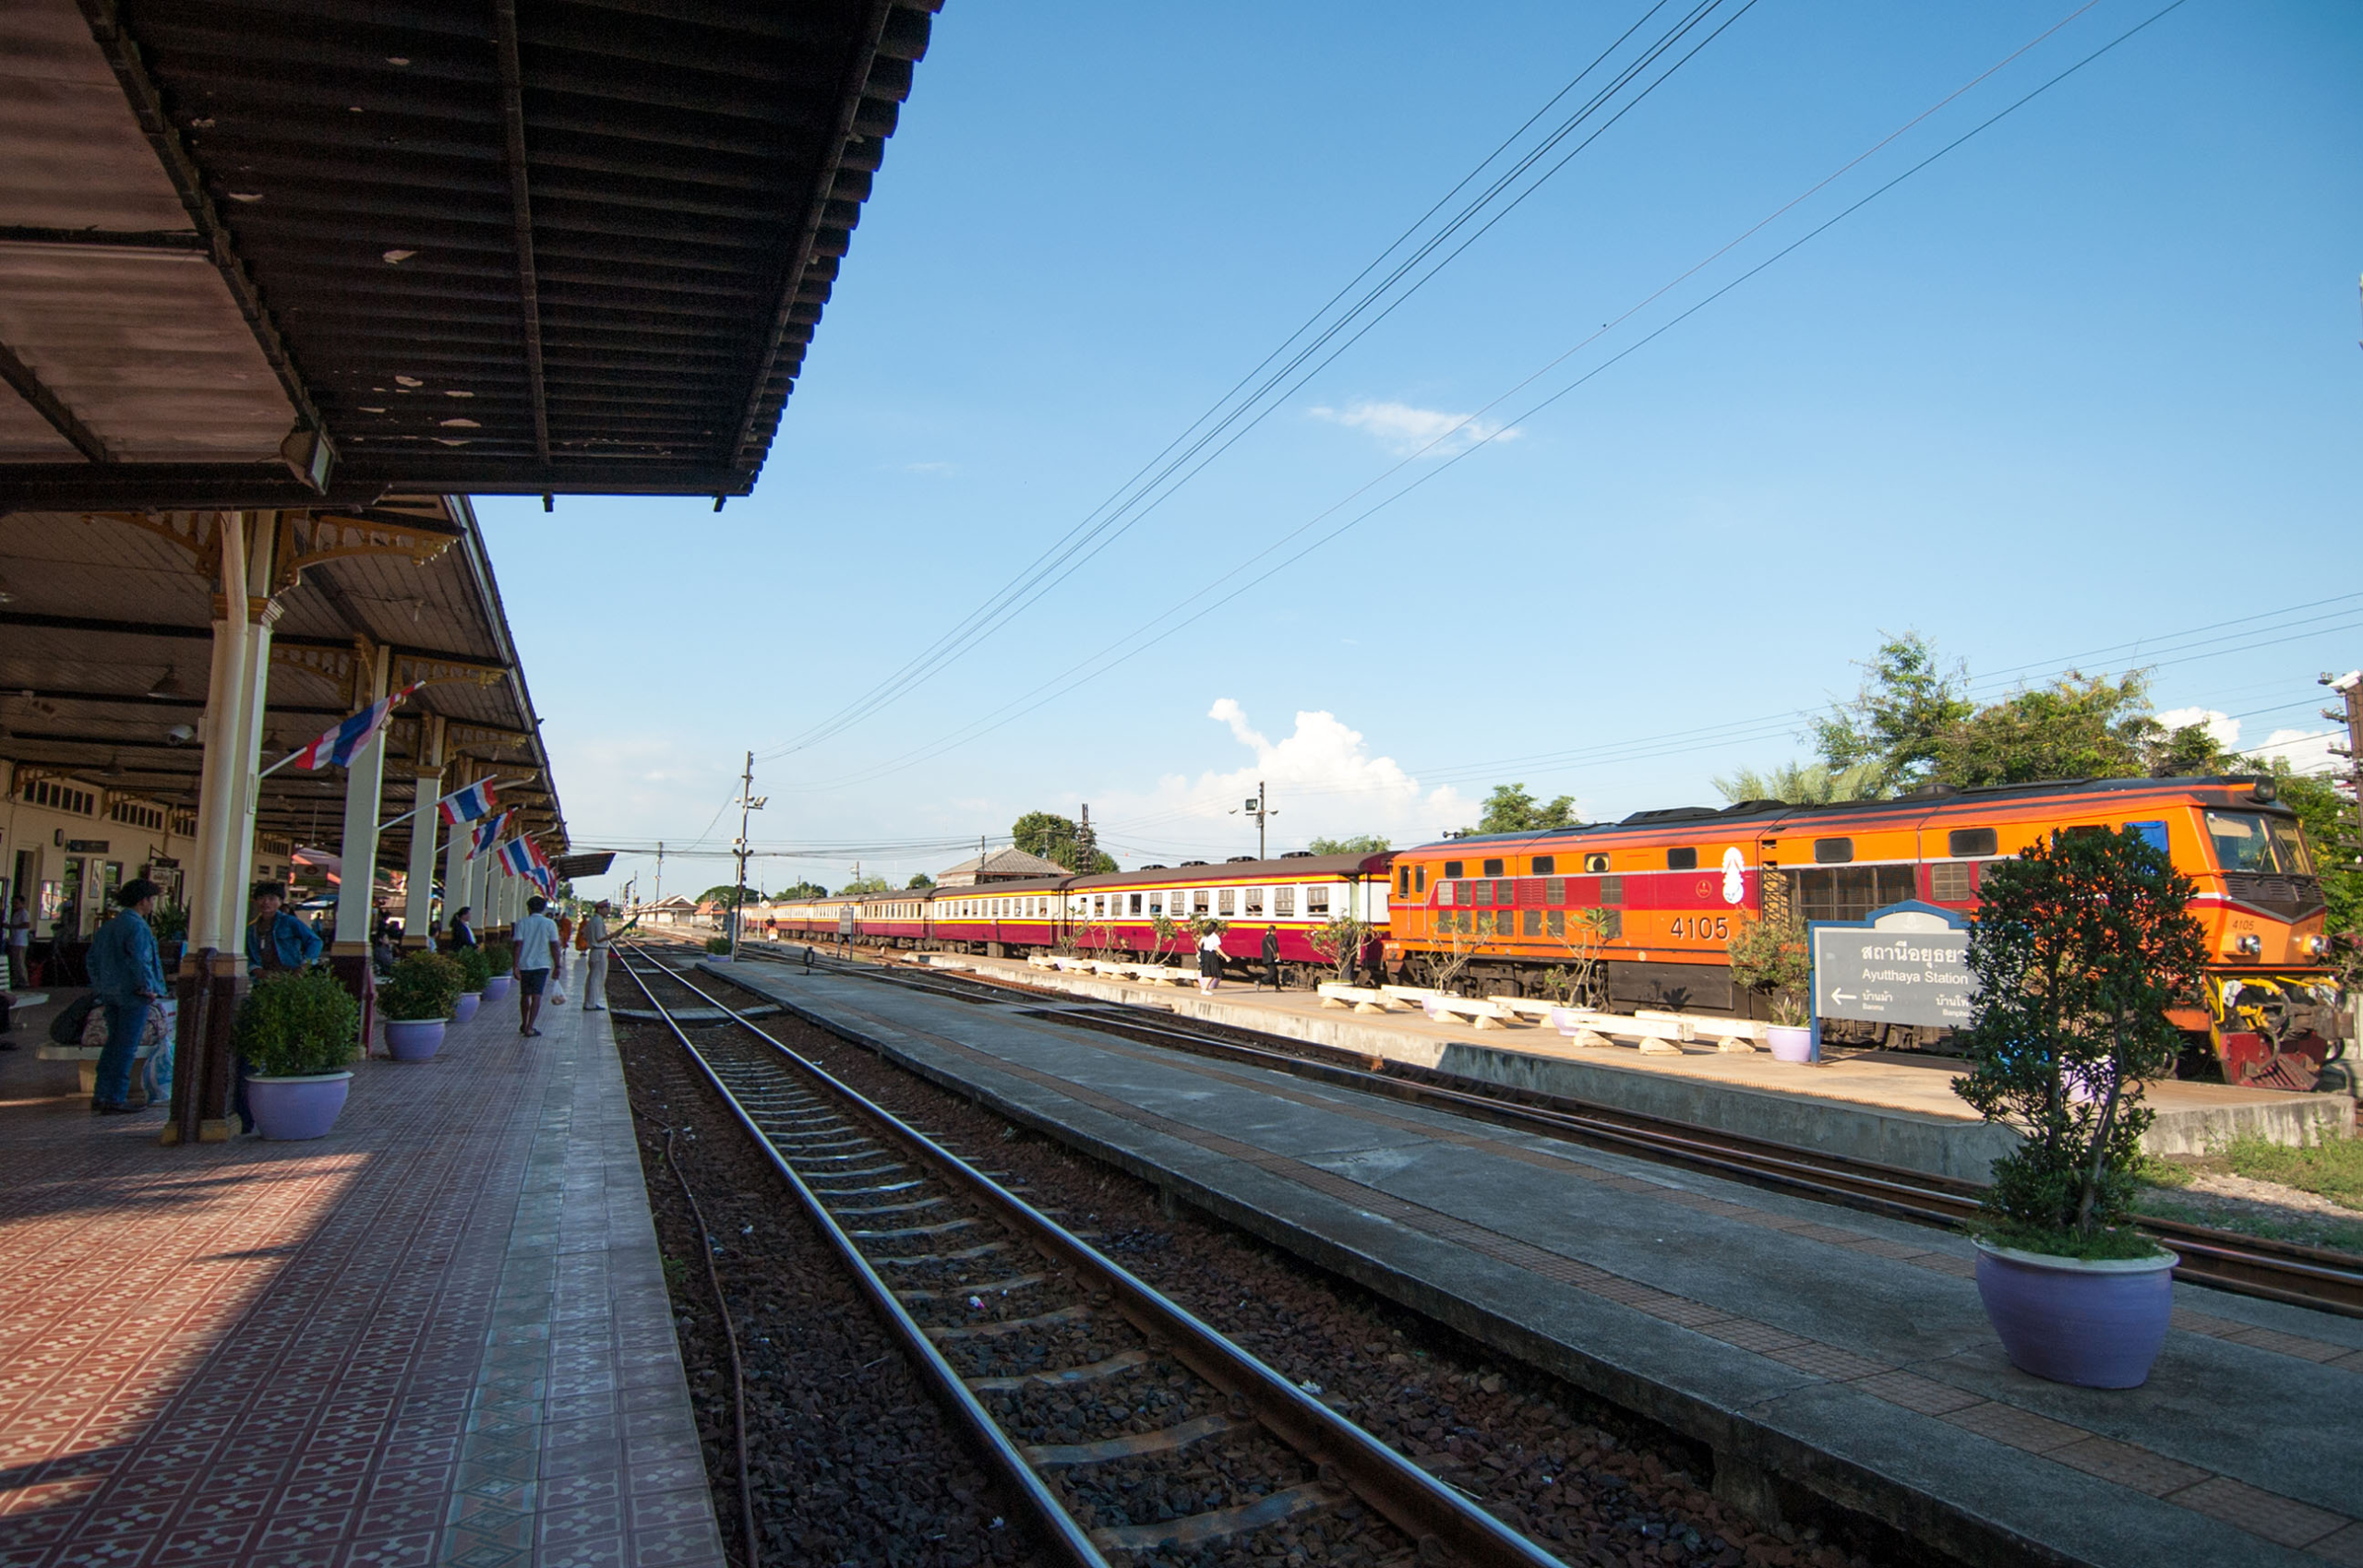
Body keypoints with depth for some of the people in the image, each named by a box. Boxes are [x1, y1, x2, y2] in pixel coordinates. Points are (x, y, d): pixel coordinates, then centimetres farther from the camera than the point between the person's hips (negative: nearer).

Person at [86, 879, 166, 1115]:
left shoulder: (109, 925, 13)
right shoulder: (137, 926, -15)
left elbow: (93, 956, 20)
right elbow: (140, 960, -23)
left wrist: (100, 987, 24)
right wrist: (148, 989, -14)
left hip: (111, 993, 9)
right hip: (133, 994, -9)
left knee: (113, 1043, 17)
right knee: (127, 1047, -2)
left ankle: (101, 1096, 18)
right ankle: (115, 1099, 1)